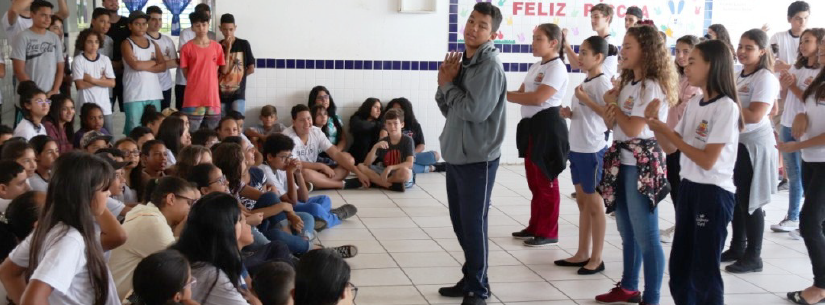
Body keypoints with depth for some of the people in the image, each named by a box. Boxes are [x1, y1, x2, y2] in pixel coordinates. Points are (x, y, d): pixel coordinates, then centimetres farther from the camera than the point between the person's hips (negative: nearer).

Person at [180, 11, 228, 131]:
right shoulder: (187, 48, -1)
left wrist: (228, 51, 0)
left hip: (212, 96, 3)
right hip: (193, 98, -3)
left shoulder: (217, 47, 7)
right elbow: (186, 73, 3)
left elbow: (224, 71, 8)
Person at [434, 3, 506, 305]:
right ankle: (470, 278, 29)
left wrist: (448, 84, -10)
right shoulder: (462, 61, 10)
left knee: (473, 224, -3)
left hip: (478, 159, -8)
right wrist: (445, 83, -8)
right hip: (455, 155, 8)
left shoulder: (490, 65, -15)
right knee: (460, 222, 16)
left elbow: (475, 110, -24)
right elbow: (448, 109, 11)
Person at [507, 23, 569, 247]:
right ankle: (535, 227, 25)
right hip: (531, 126, 9)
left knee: (546, 181, -2)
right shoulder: (536, 67, 16)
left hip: (547, 126, -9)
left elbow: (538, 98, -23)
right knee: (534, 181, 15)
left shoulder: (557, 67, -14)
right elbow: (521, 93, 12)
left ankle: (548, 232, 5)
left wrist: (505, 95, -20)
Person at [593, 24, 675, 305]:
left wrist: (613, 104, -8)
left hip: (642, 165, -9)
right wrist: (609, 109, -7)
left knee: (646, 236, -5)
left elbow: (633, 129, -22)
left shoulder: (652, 86, -15)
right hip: (622, 162, 9)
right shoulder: (627, 83, 13)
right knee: (627, 232, 19)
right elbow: (611, 124, 15)